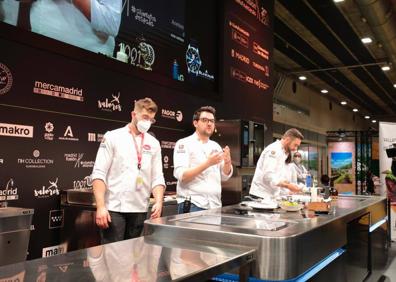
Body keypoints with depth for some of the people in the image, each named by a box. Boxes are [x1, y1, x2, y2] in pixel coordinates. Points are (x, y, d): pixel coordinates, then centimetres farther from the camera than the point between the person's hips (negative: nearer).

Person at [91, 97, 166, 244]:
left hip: (140, 210, 4)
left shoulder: (153, 143, 9)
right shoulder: (113, 137, -1)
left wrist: (159, 201, -8)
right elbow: (99, 174, -6)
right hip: (114, 208, -3)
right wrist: (100, 206, -14)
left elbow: (157, 177, 8)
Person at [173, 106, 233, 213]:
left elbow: (224, 176, 11)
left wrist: (227, 162, -9)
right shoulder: (184, 144, -5)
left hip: (215, 205, 6)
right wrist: (207, 163, -25)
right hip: (192, 205, -6)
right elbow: (182, 176, -16)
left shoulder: (216, 146, 13)